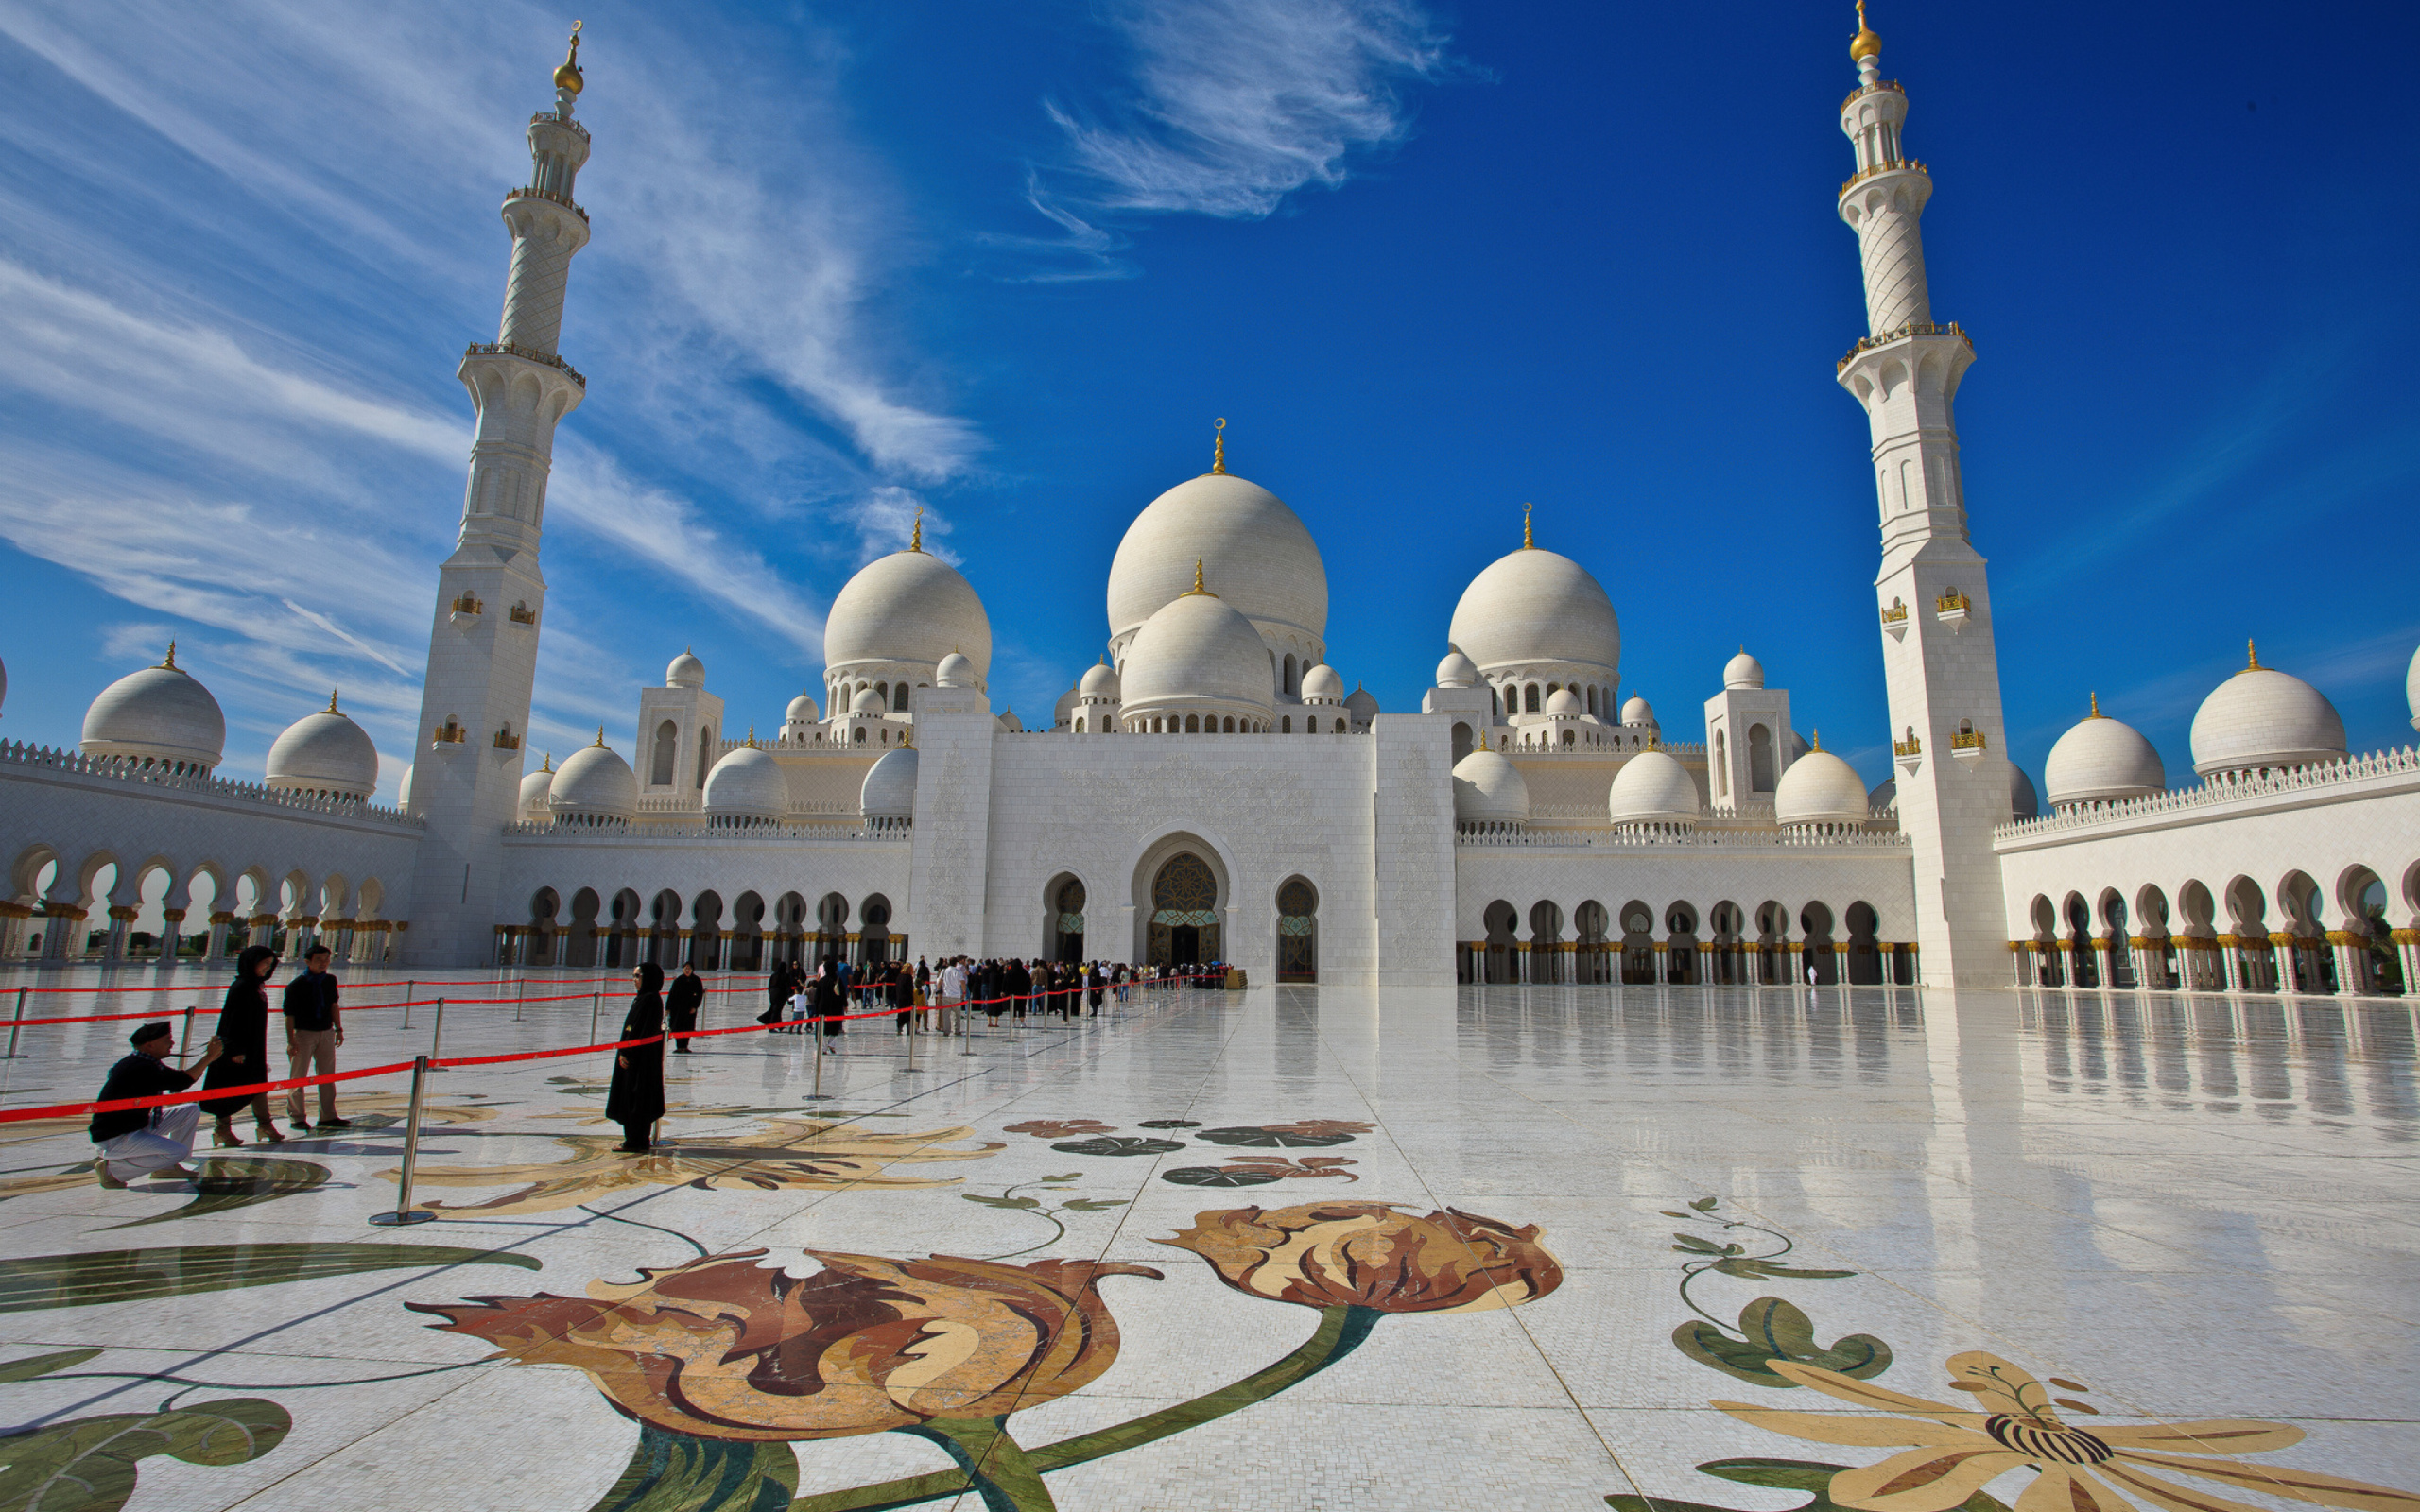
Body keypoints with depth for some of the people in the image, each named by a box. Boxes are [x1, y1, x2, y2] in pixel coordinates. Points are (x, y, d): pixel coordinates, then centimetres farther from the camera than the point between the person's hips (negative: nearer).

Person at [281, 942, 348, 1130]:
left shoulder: (330, 981, 4)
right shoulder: (296, 985, -10)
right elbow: (289, 1014, -10)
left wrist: (339, 1029, 10)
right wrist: (291, 1040, -14)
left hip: (326, 1032, 5)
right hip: (303, 1033, -5)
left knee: (328, 1075, 8)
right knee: (298, 1077, 2)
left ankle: (328, 1116, 16)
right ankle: (296, 1117, 17)